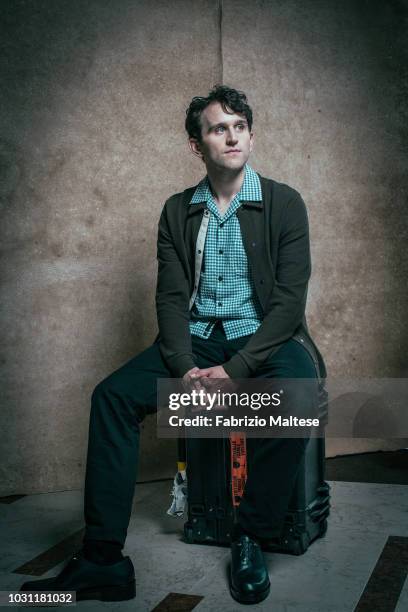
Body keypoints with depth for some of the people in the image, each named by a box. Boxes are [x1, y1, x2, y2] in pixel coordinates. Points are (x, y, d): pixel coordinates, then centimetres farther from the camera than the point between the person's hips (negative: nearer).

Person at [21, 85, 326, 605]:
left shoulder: (284, 203, -1)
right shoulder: (177, 211, 8)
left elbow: (289, 300, -9)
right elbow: (171, 296, 2)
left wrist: (234, 370, -19)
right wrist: (185, 368, -16)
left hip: (263, 338, -2)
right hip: (197, 338, 3)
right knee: (112, 395, -19)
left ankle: (250, 541, -14)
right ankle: (102, 562, -16)